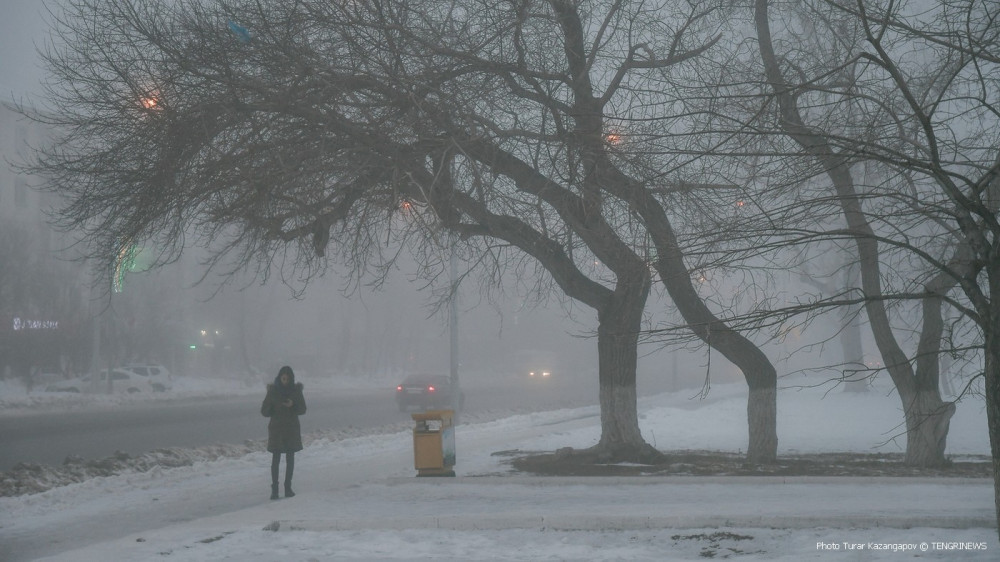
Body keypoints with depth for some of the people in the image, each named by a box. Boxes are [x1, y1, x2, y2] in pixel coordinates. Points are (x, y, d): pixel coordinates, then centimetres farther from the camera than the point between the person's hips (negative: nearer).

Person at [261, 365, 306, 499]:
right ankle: (274, 488, -5)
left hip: (292, 428, 2)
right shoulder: (273, 391, -3)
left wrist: (293, 405, -18)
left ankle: (288, 487, 12)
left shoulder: (296, 390, 0)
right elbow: (264, 411, -1)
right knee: (275, 459, -5)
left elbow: (302, 409, 2)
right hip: (276, 428, -2)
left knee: (290, 458, 5)